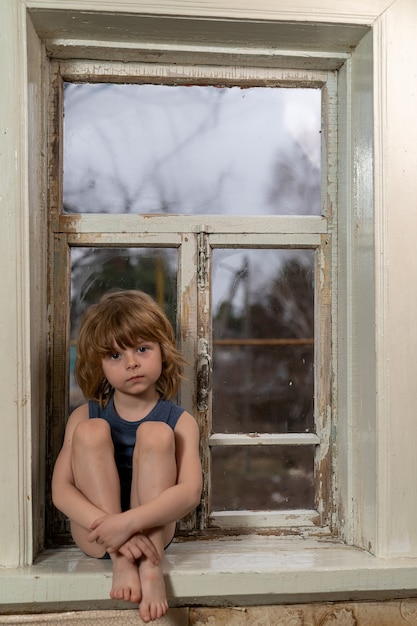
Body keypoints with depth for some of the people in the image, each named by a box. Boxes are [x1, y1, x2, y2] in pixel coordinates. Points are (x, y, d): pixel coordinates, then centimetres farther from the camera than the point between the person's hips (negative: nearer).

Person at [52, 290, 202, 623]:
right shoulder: (84, 416, 0)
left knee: (155, 433, -21)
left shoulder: (180, 421, -4)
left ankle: (151, 567, -27)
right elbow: (60, 489, -10)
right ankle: (120, 562, -25)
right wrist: (107, 526, -28)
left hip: (152, 531, -1)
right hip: (95, 535, 1)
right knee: (91, 430, -19)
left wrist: (128, 523, -33)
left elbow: (190, 492, -19)